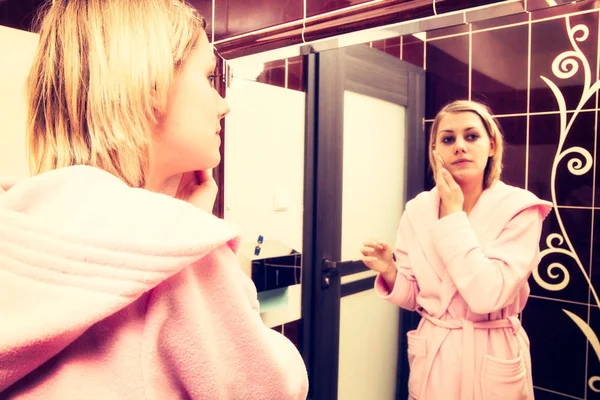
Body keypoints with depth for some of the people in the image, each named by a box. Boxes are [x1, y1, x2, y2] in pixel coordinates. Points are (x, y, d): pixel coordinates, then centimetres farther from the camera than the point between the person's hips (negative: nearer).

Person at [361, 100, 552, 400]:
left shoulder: (519, 208, -14)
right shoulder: (417, 210, -4)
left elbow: (488, 295, -26)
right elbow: (413, 297, 3)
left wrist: (453, 215, -21)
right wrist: (389, 271, -17)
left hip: (492, 359, -3)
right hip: (432, 356, 3)